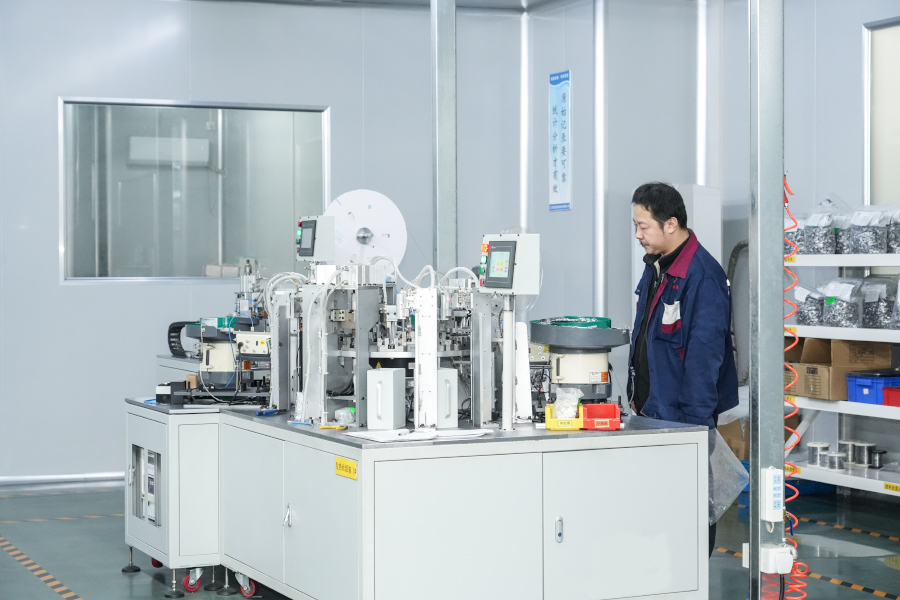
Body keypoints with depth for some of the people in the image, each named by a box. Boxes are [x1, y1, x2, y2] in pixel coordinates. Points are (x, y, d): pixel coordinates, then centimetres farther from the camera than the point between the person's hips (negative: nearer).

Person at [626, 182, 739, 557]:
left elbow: (704, 357, -20)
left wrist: (695, 424, -21)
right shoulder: (655, 266, 11)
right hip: (651, 411, 9)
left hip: (684, 415, -9)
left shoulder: (702, 276, -18)